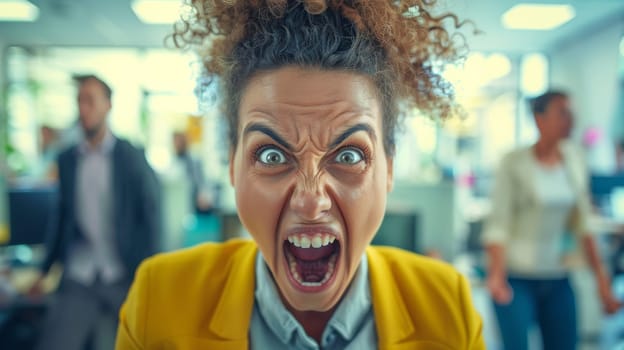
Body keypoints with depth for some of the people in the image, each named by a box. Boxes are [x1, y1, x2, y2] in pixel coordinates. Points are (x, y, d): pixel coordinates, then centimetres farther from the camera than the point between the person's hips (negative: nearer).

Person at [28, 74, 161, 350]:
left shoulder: (132, 157, -4)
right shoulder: (67, 159, 7)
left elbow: (151, 218, -3)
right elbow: (63, 216, 13)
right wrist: (45, 270, 15)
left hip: (125, 278, -2)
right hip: (78, 280, 3)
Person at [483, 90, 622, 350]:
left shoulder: (574, 160, 6)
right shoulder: (514, 163, -9)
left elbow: (582, 223, 10)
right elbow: (498, 225, -13)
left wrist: (601, 277, 7)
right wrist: (497, 276, -25)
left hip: (558, 279, 5)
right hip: (517, 278, -5)